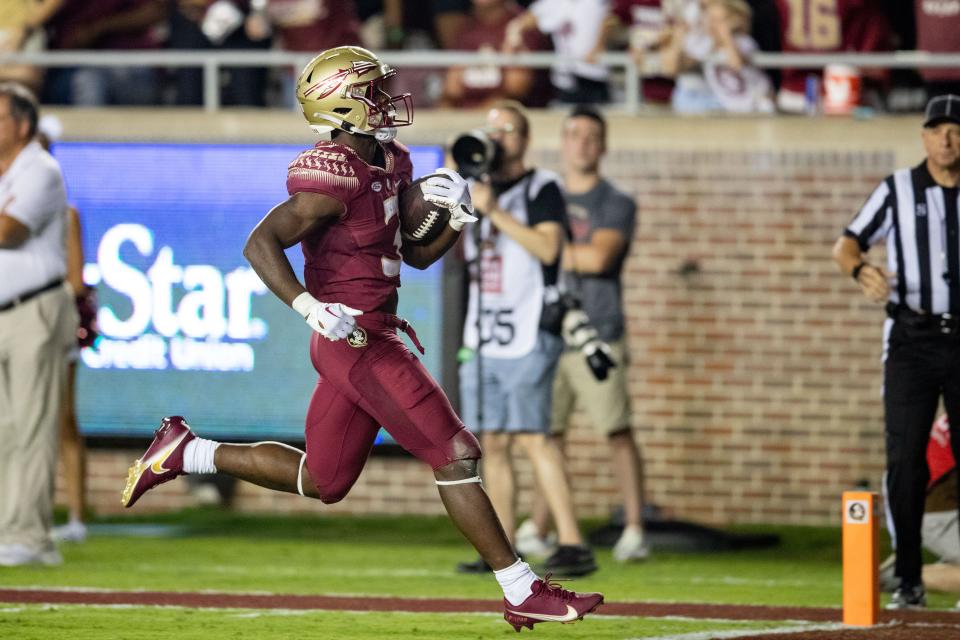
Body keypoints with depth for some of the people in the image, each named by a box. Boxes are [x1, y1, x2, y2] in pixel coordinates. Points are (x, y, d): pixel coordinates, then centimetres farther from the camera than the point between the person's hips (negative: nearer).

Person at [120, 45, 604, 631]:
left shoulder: (388, 165, 12)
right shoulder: (337, 179, -18)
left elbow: (417, 255, 21)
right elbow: (261, 244, -23)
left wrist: (454, 220, 1)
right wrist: (311, 308, -34)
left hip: (365, 341, 10)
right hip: (357, 342, -10)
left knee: (322, 482, 18)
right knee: (455, 456, -7)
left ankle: (184, 452, 26)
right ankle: (523, 593, -2)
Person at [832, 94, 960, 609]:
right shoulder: (897, 191, 4)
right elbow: (845, 245, -2)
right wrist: (861, 269, -23)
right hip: (911, 340, -1)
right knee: (905, 458, -6)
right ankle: (908, 580, -2)